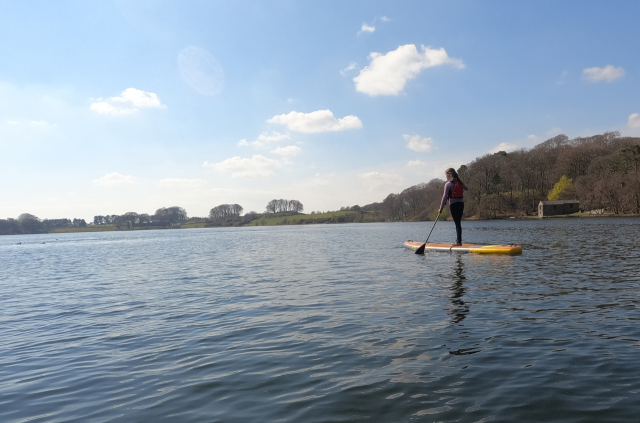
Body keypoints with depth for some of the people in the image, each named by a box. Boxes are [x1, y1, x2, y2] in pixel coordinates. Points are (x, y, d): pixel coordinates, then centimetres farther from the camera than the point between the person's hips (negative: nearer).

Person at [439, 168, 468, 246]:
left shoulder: (448, 184, -9)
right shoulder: (460, 182, 9)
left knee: (457, 223, -5)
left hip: (453, 204, -6)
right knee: (458, 222, 12)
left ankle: (458, 241, -4)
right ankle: (458, 240, 16)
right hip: (461, 203, 6)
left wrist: (441, 208, -6)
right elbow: (466, 188, 27)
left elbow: (445, 196, -11)